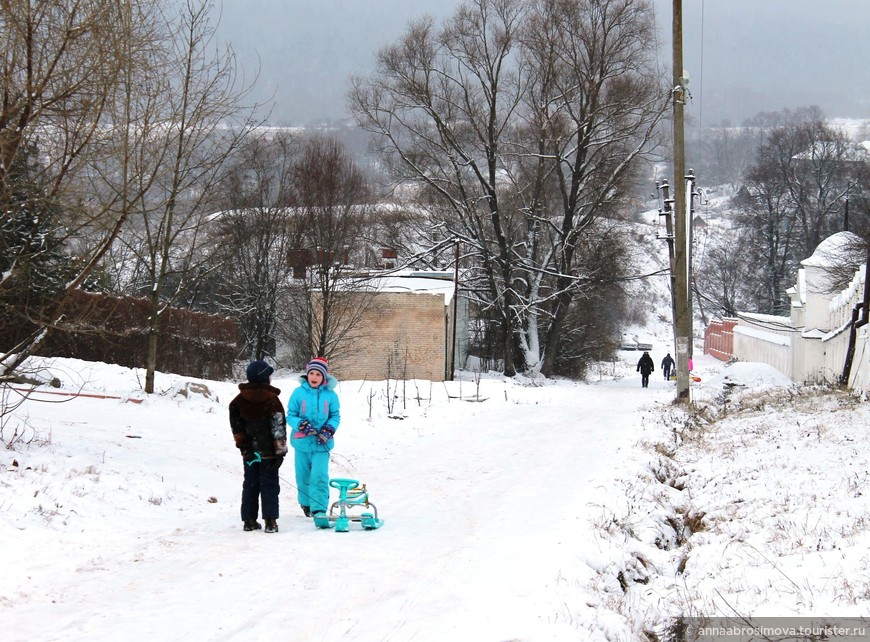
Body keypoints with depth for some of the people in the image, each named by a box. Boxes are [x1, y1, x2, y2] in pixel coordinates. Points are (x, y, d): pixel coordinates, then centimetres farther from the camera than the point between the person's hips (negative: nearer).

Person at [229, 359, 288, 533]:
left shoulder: (240, 400, 4)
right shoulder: (271, 399, -10)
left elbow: (236, 425, 2)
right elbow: (278, 427, -10)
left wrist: (243, 445, 3)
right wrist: (280, 451, -7)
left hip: (249, 451, 4)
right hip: (268, 451, -4)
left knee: (250, 484, 11)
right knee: (269, 485, 0)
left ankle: (249, 520, 11)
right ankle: (270, 520, -4)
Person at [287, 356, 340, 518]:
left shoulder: (330, 394, -2)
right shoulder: (299, 393, -4)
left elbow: (335, 416, 7)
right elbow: (290, 415, 0)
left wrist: (329, 430, -11)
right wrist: (301, 425, -19)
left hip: (322, 444, -1)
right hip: (302, 442, 1)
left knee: (319, 476, -12)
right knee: (303, 476, 12)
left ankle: (319, 509, -10)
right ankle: (306, 503, 33)